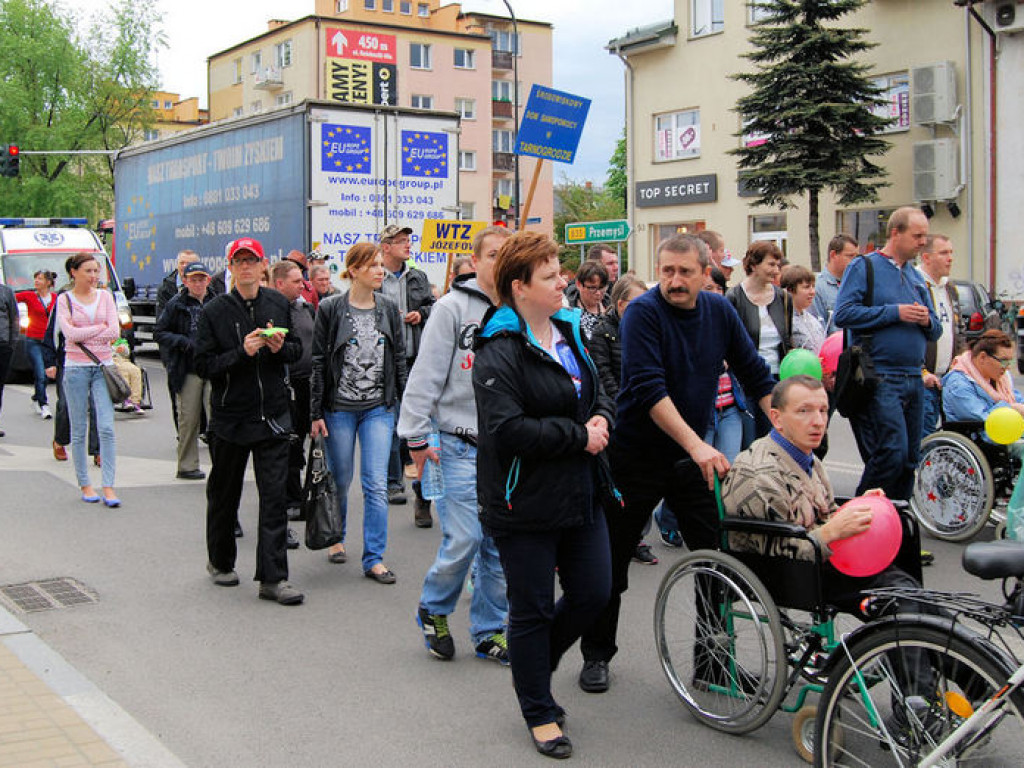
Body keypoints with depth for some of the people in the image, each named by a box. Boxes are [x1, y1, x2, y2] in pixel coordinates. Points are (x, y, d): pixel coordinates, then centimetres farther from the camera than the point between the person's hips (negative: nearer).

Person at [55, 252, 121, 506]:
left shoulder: (105, 296, 8)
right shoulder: (64, 300, 2)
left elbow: (115, 332, -3)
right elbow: (70, 334, -12)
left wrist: (83, 334, -7)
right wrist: (100, 327, -7)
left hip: (103, 365, 1)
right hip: (76, 367, -1)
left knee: (106, 427, -8)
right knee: (79, 430, 4)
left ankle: (108, 487, -7)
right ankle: (84, 484, 14)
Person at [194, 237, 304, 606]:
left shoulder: (279, 304, 4)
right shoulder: (213, 310, -4)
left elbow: (297, 350, 12)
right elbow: (203, 365, -7)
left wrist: (280, 347, -10)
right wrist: (242, 352, -20)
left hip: (273, 414, 1)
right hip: (229, 415, -1)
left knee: (274, 495, -4)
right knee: (224, 493, 14)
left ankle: (273, 578, -2)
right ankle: (220, 562, 35)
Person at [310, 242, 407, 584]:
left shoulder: (389, 309, 5)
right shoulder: (331, 309, -5)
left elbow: (399, 360, 10)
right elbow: (318, 362, -4)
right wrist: (315, 413, -6)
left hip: (379, 408, 2)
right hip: (339, 408, -2)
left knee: (376, 484, -4)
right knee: (340, 479, 11)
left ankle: (374, 558, 2)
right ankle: (336, 538, 36)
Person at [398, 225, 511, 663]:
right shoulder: (453, 307, -6)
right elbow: (426, 375, -6)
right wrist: (417, 437, -7)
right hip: (460, 445, -5)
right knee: (464, 539, -9)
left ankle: (489, 631, 21)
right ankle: (433, 610, 18)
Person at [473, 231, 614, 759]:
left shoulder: (569, 332, 10)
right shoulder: (499, 353, -17)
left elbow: (598, 392, 20)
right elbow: (507, 429, -26)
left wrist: (601, 419, -3)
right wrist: (579, 436, -20)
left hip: (581, 493, 8)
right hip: (526, 503, -8)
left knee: (592, 593, 12)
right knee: (533, 610, 6)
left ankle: (532, 663, 37)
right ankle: (540, 714, 23)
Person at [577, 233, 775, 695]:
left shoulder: (720, 311, 0)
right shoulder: (643, 313, -17)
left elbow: (755, 375, 7)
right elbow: (649, 388, -27)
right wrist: (696, 445, -35)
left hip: (693, 455, 4)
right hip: (636, 454, -4)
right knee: (612, 560, 5)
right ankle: (596, 655, 22)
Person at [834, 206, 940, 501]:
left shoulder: (916, 277, 19)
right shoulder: (864, 267, -1)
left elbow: (935, 330, 21)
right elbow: (844, 314, -14)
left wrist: (927, 320, -3)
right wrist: (895, 312, -15)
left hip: (913, 379, 7)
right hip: (880, 378, -7)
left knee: (910, 459, 8)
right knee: (893, 452, -16)